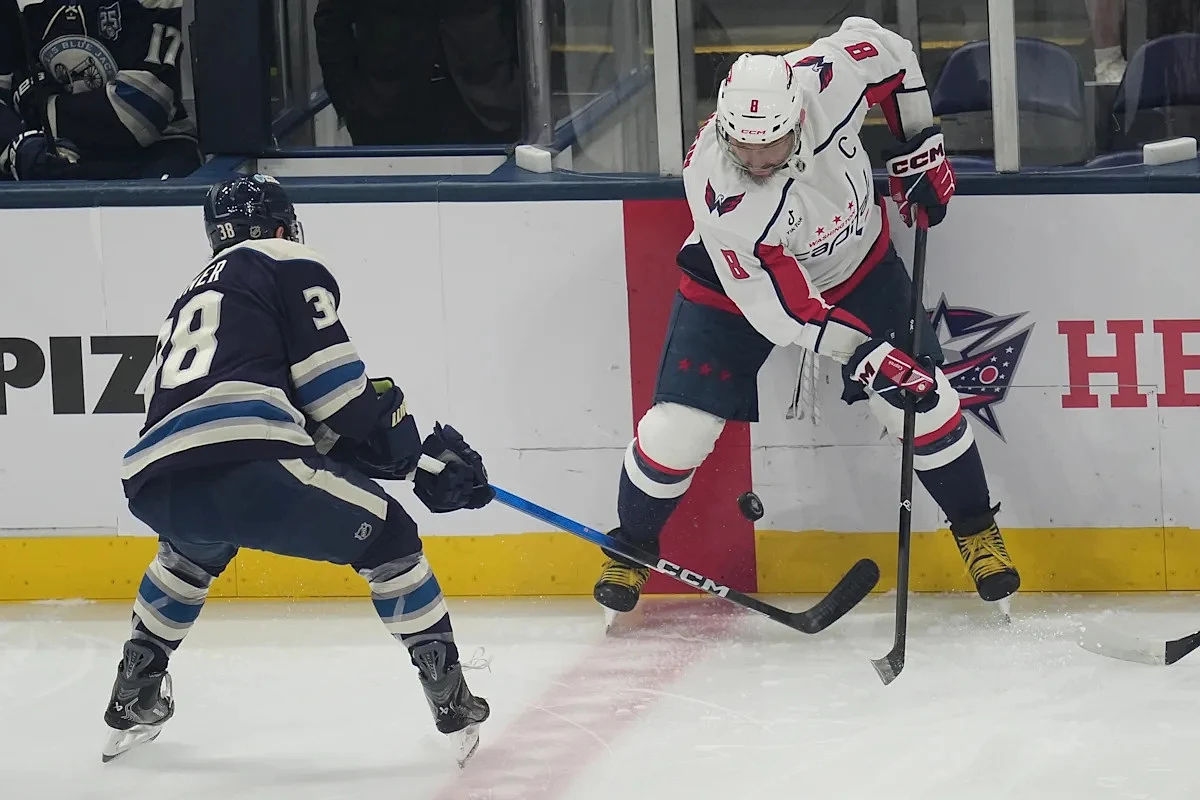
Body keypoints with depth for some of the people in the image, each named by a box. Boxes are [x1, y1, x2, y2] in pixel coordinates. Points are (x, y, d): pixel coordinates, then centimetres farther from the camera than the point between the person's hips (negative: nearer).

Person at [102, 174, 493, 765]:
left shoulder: (194, 298, 38)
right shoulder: (287, 264, 16)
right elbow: (332, 382, 5)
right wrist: (412, 449, 17)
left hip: (152, 485, 7)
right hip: (244, 464, -7)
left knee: (194, 548, 42)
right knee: (387, 536, 13)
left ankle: (133, 703, 41)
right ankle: (454, 705, 9)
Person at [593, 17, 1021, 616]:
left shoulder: (827, 76, -34)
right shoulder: (714, 185, -39)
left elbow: (882, 48, -8)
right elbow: (777, 303, -33)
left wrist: (919, 146, -7)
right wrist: (866, 356, -36)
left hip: (858, 263, 3)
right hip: (738, 284, -3)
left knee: (921, 396, -3)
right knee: (680, 425, -7)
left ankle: (976, 529, 19)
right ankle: (630, 547, 19)